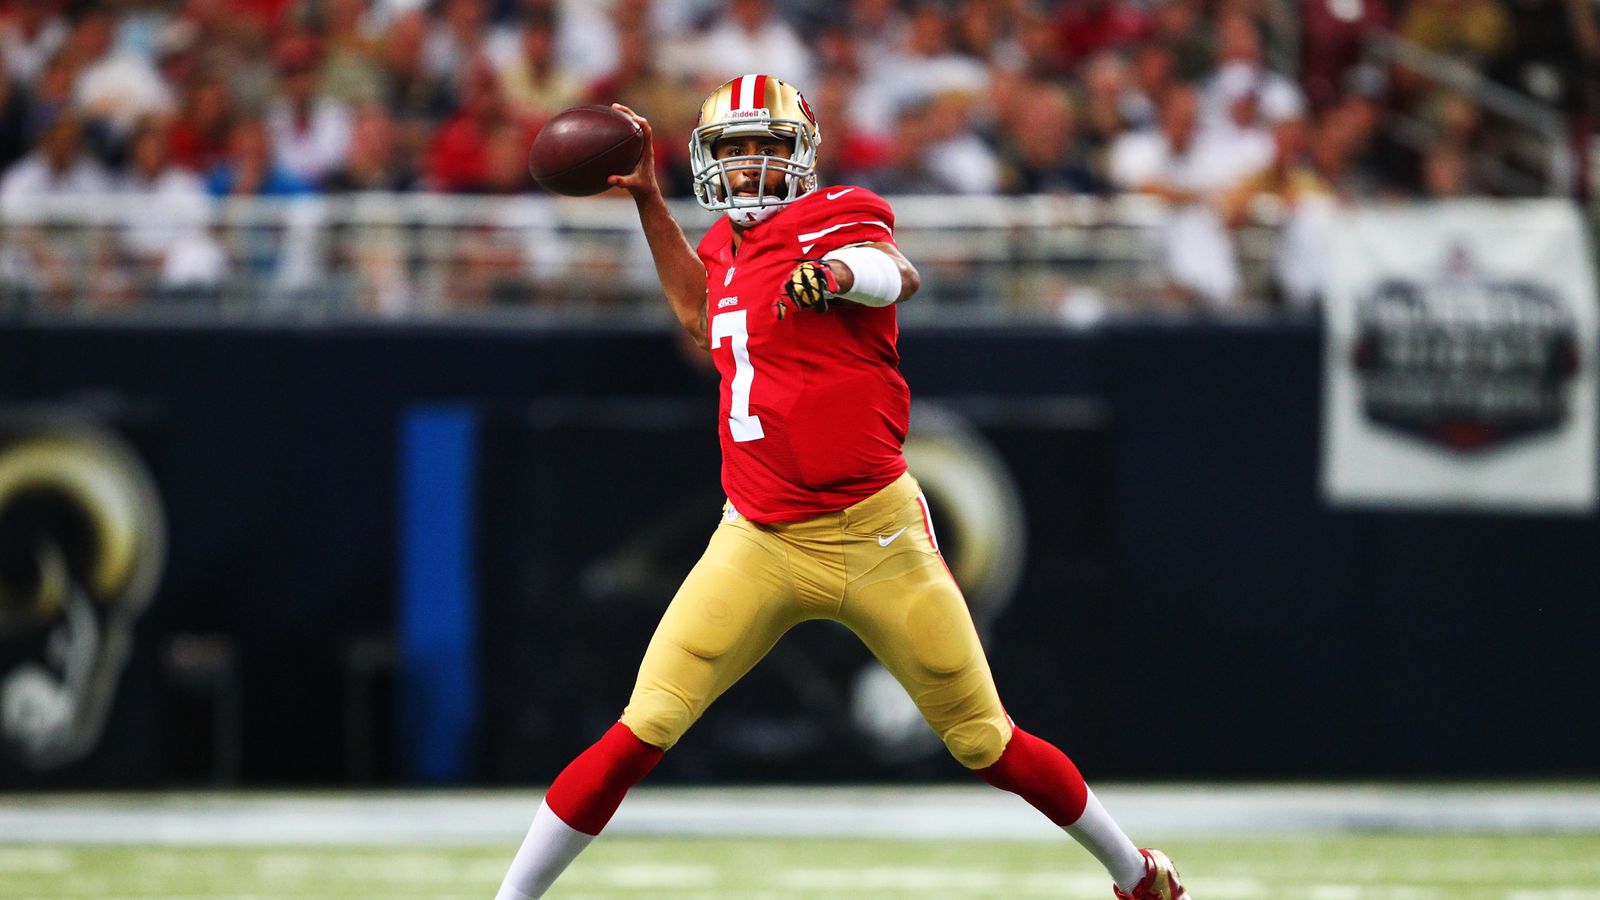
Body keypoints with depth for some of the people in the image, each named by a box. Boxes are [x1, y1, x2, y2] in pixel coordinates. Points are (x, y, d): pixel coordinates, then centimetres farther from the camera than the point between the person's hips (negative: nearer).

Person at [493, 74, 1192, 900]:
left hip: (876, 542, -4)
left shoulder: (829, 217, -7)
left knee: (986, 745, 6)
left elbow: (899, 276, -28)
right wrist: (648, 202, 31)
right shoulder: (727, 243, 12)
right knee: (639, 737, -9)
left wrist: (838, 271, -49)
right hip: (757, 545, 4)